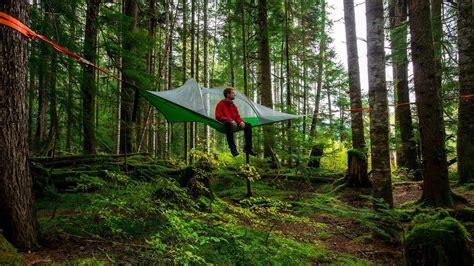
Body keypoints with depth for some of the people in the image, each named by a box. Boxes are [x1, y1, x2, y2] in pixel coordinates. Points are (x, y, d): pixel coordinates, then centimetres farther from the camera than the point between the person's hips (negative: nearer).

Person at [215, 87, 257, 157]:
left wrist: (241, 122, -9)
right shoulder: (221, 104, 1)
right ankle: (233, 148, -42)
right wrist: (230, 120, -23)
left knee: (248, 125, -13)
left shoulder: (234, 106, 21)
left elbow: (238, 117, 17)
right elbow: (218, 116, -11)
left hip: (234, 124, 7)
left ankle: (248, 148, -14)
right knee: (229, 124, -42)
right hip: (224, 124, -7)